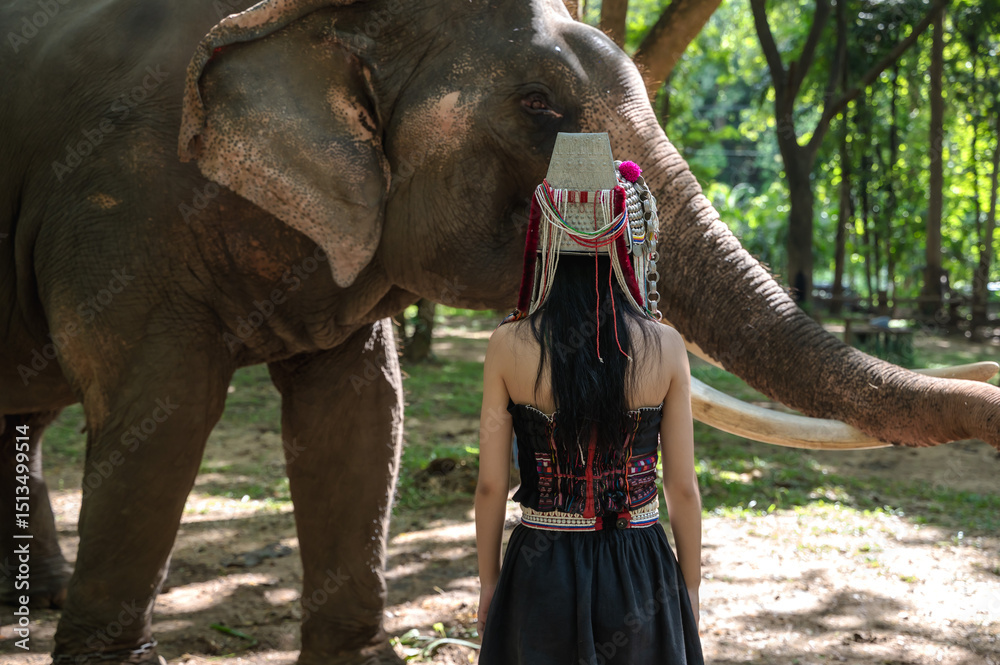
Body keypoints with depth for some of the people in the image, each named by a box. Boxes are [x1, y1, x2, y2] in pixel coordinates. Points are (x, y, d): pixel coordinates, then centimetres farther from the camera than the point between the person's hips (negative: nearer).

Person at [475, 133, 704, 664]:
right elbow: (683, 489, -4)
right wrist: (690, 588, 10)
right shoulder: (665, 349, -9)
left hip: (543, 567, 0)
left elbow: (491, 485, -5)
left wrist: (489, 579, 9)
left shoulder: (508, 347, -10)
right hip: (639, 573, 0)